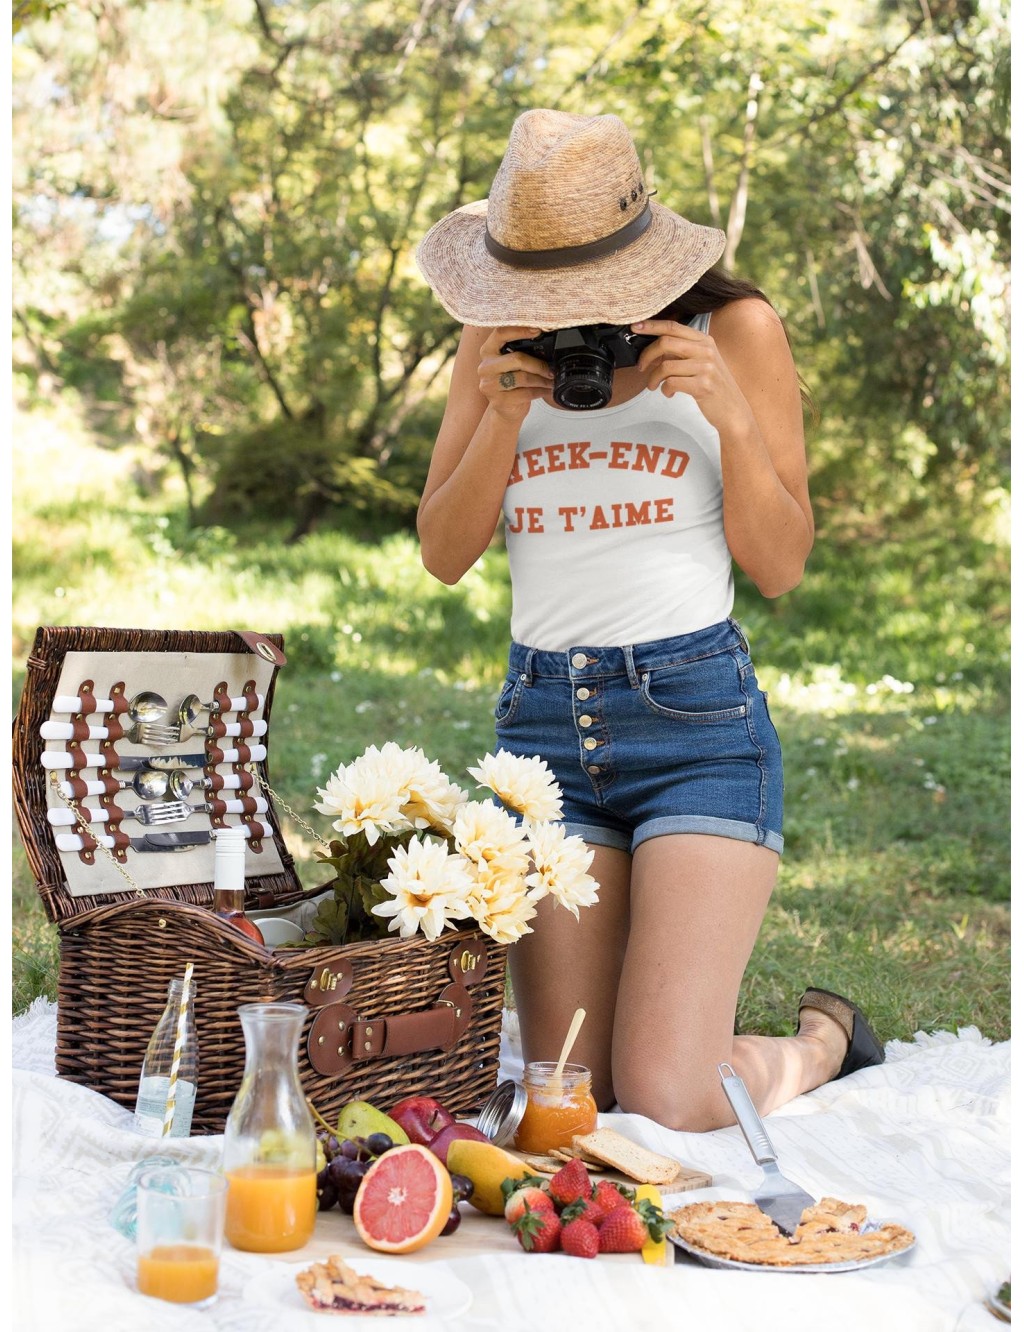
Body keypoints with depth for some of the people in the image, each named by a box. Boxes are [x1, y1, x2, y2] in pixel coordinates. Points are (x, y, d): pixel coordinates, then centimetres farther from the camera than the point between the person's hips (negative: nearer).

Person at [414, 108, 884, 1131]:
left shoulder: (734, 330, 0)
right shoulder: (495, 342, 9)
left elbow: (780, 568, 0)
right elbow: (442, 556, 5)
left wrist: (731, 415, -14)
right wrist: (503, 415, -9)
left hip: (696, 716, -3)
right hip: (542, 723, 4)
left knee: (667, 1109, -11)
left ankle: (823, 1040, 22)